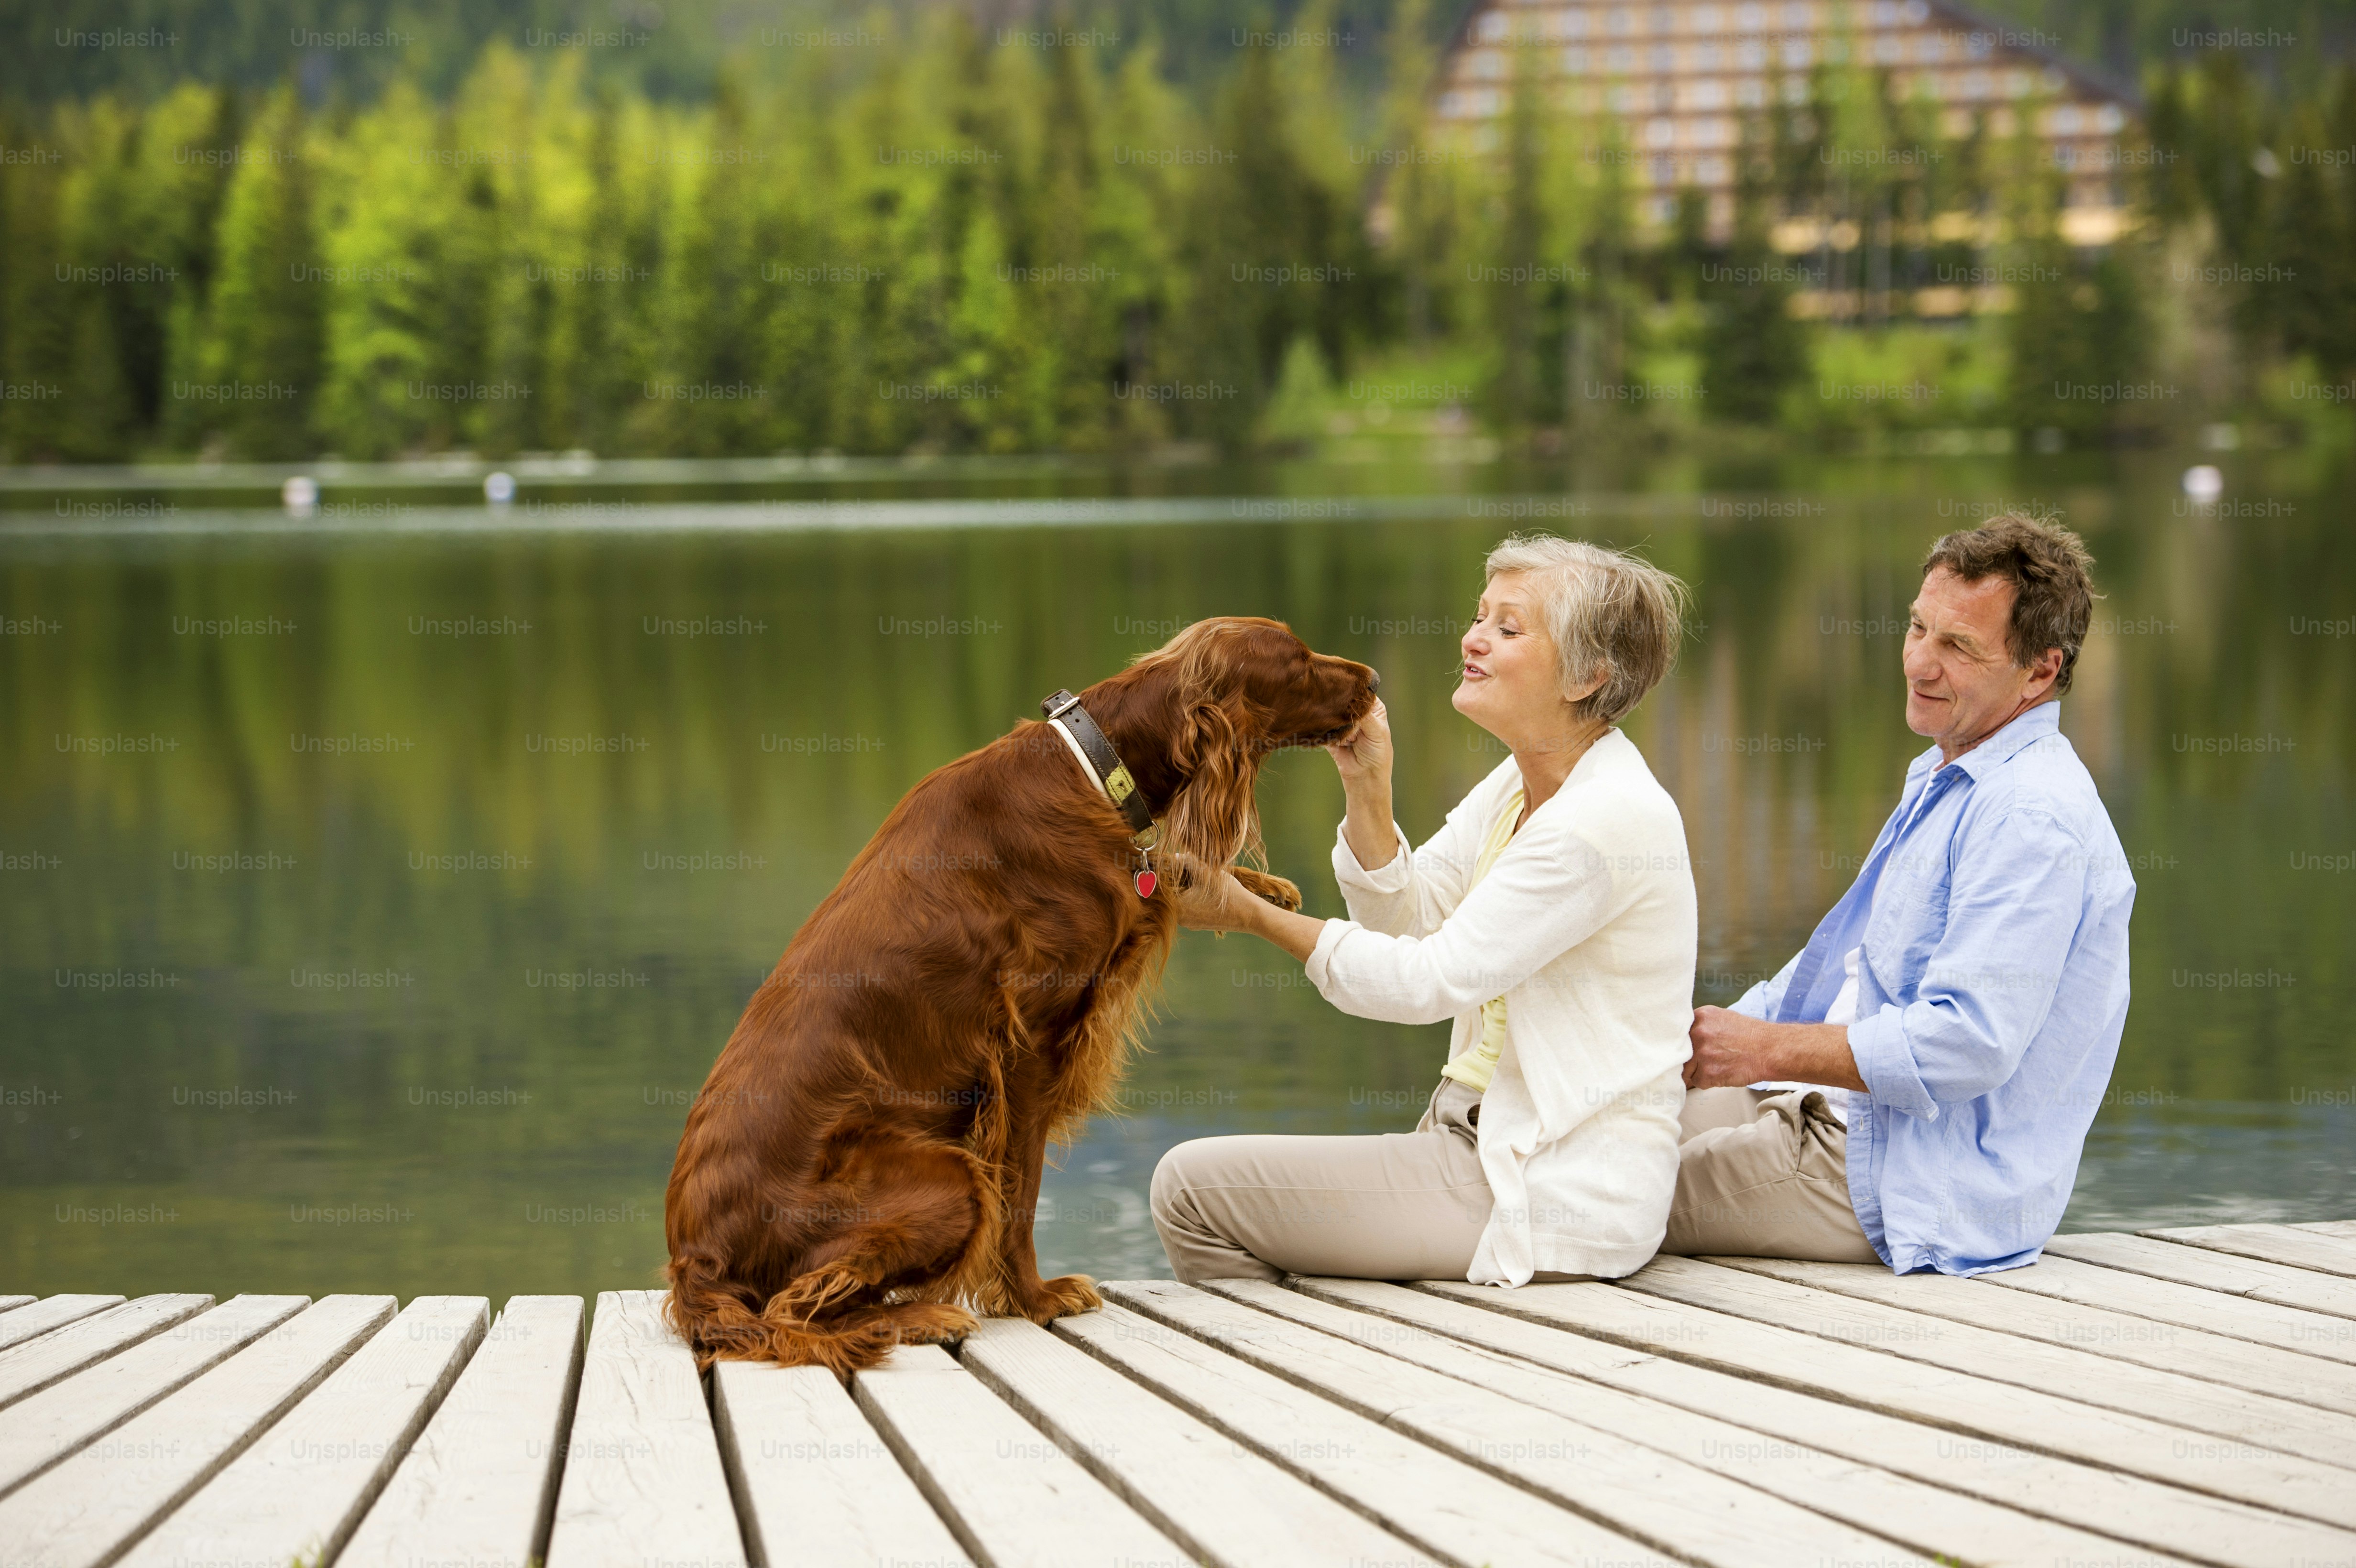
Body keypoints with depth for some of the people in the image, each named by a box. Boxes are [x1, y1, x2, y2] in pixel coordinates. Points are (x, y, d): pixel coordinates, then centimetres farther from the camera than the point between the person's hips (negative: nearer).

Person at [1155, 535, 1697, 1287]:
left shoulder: (1610, 816, -19)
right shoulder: (1520, 784, 10)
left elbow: (1426, 982, -18)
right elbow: (1404, 916, 9)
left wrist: (1249, 914, -11)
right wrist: (1367, 788, -6)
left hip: (1556, 1198, -10)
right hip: (1486, 1137, 10)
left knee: (1191, 1186, -9)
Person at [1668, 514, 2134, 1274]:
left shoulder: (2033, 817, -20)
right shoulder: (1942, 781, 16)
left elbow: (1968, 1044, -27)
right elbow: (1840, 965, 23)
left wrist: (1765, 1051, -20)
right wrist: (1695, 1038, 8)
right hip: (1836, 1115, 10)